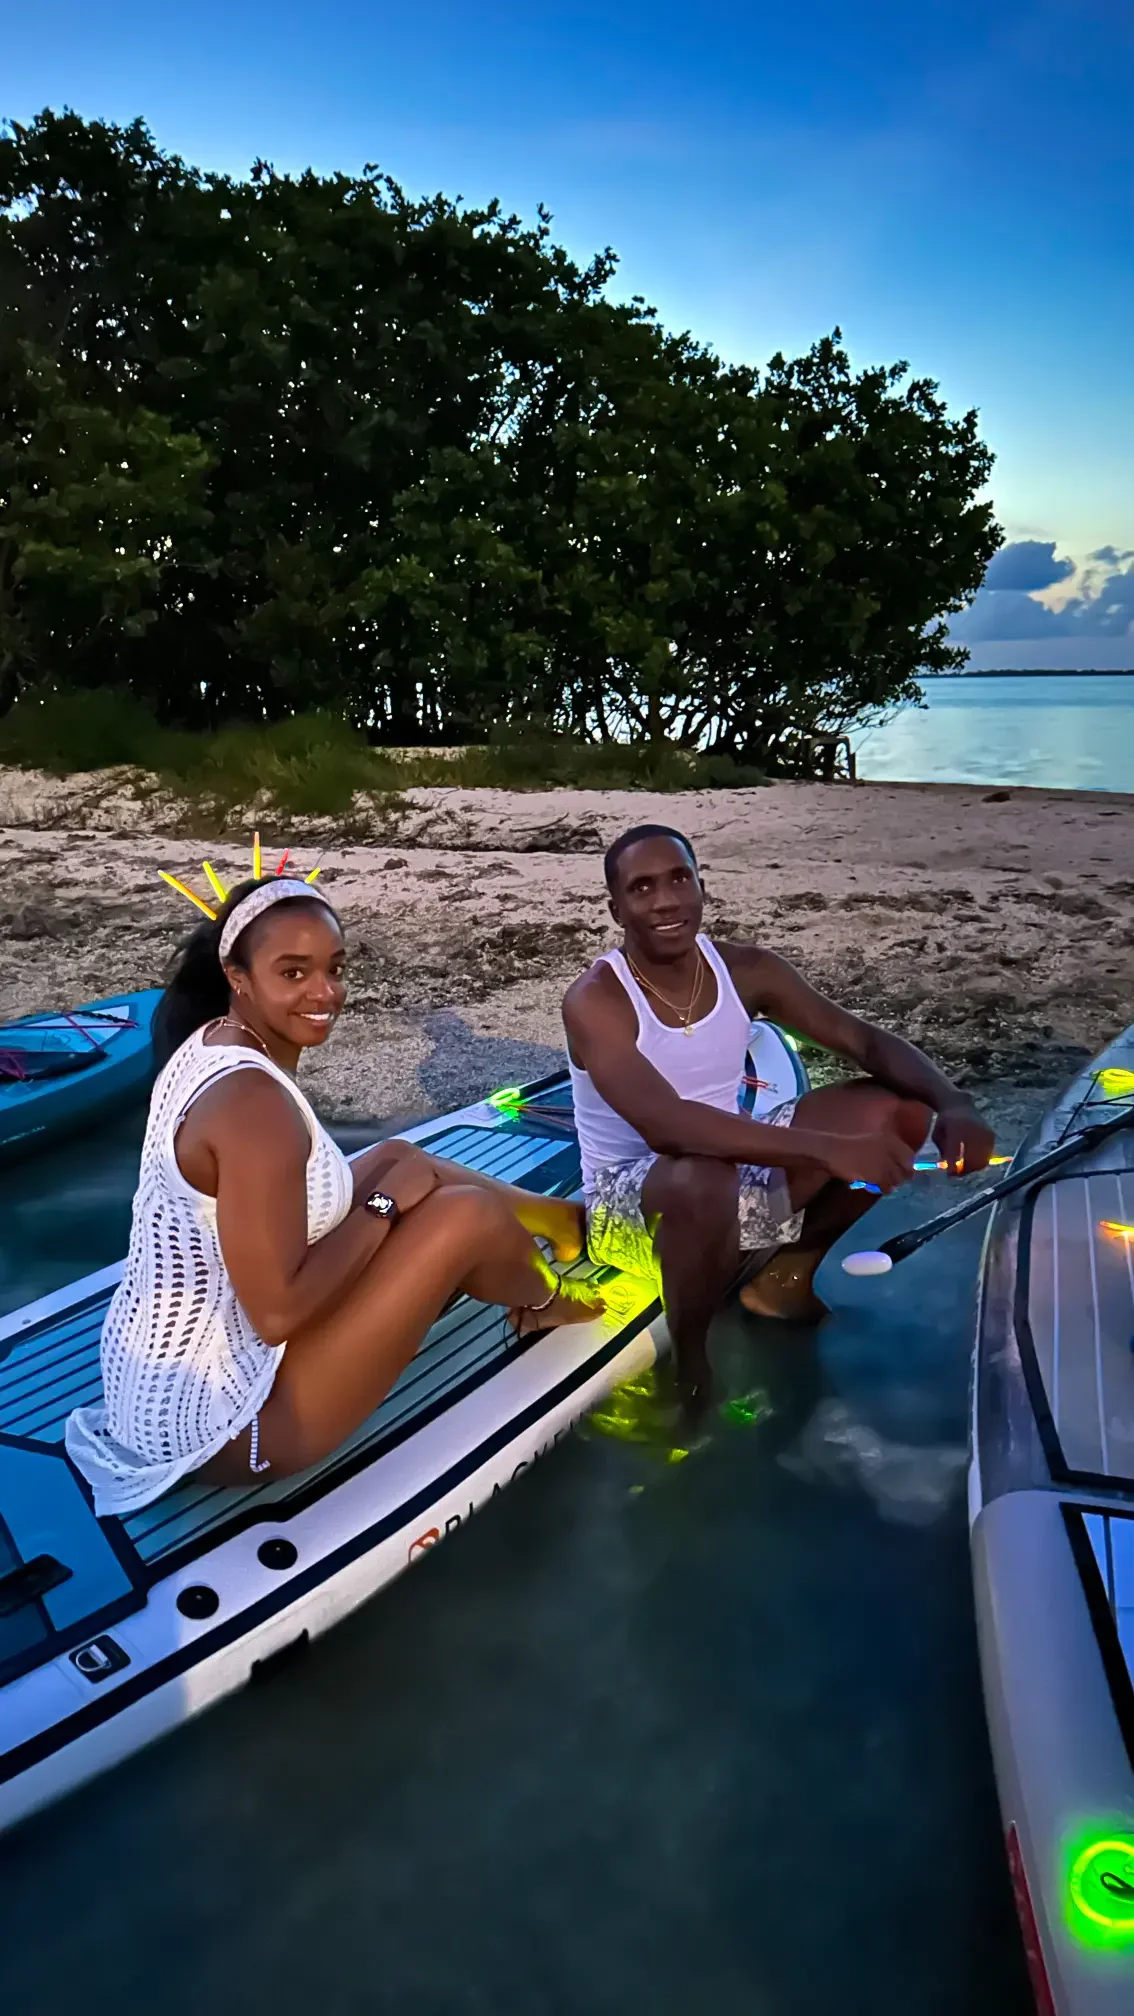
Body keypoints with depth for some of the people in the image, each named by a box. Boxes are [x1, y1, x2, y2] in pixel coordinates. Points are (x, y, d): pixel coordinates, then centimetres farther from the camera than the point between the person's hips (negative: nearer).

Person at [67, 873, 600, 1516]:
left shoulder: (209, 1042, 0)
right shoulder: (253, 1101, -28)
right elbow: (278, 1312, -28)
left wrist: (392, 1180, 3)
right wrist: (386, 1203, -15)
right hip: (219, 1418, -9)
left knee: (400, 1158, 13)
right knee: (467, 1215, -5)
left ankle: (562, 1219, 33)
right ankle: (544, 1300, 27)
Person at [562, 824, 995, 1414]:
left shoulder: (746, 968, -5)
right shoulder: (596, 1000, -22)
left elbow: (865, 1040, -3)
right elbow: (665, 1125, -37)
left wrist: (953, 1105, -23)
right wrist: (827, 1149, -43)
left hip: (739, 1168, 6)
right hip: (631, 1199, -6)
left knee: (900, 1111, -8)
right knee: (702, 1180, -42)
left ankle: (788, 1268, 8)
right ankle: (690, 1362, -13)